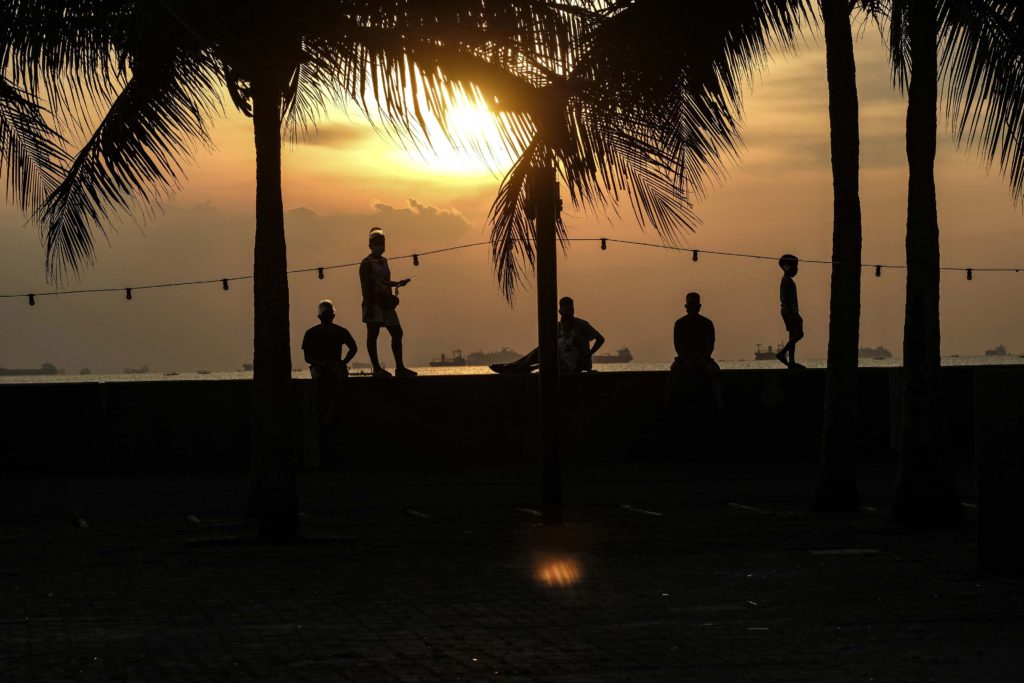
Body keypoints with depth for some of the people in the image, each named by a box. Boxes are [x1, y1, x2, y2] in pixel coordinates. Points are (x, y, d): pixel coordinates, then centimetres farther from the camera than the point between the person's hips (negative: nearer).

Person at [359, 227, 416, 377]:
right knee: (372, 335, -5)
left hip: (386, 304, 9)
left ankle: (400, 367, 12)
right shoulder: (367, 264, -8)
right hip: (374, 303, -9)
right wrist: (368, 307, -20)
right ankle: (377, 369, -5)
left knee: (397, 333, 7)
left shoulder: (383, 261, 18)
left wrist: (398, 283, 23)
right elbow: (365, 286, -14)